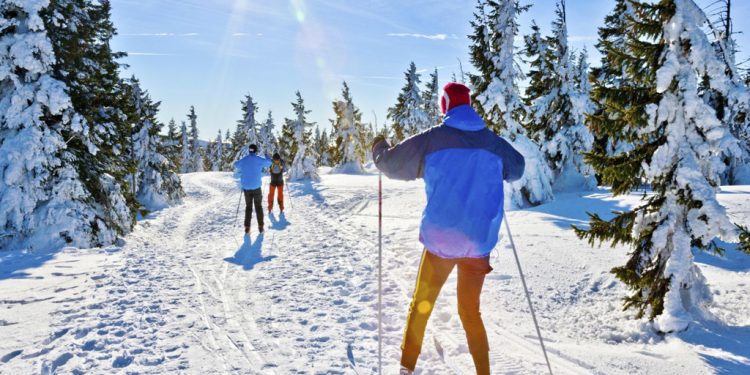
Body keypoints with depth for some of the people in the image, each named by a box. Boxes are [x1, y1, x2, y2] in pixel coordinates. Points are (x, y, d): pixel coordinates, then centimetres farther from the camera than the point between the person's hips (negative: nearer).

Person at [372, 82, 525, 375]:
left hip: (440, 239, -2)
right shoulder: (494, 143, 3)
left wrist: (379, 146, 19)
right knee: (471, 311, 17)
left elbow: (390, 163, -2)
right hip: (480, 242, 3)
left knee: (422, 303, 15)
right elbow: (517, 169, 22)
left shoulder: (432, 139, -7)